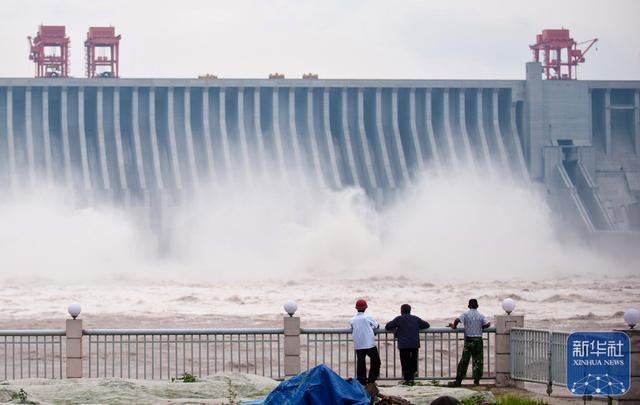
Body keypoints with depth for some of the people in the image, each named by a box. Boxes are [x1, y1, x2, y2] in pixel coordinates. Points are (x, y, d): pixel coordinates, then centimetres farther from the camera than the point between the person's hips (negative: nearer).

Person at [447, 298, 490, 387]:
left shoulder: (465, 314, -2)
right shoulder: (481, 315, 4)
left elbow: (457, 320, -18)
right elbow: (486, 325, -9)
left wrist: (454, 326, 1)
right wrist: (488, 324, 15)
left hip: (469, 340, -1)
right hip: (478, 340, 1)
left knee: (464, 361, -1)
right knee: (478, 360, 8)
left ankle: (458, 381, -2)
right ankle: (477, 379, 6)